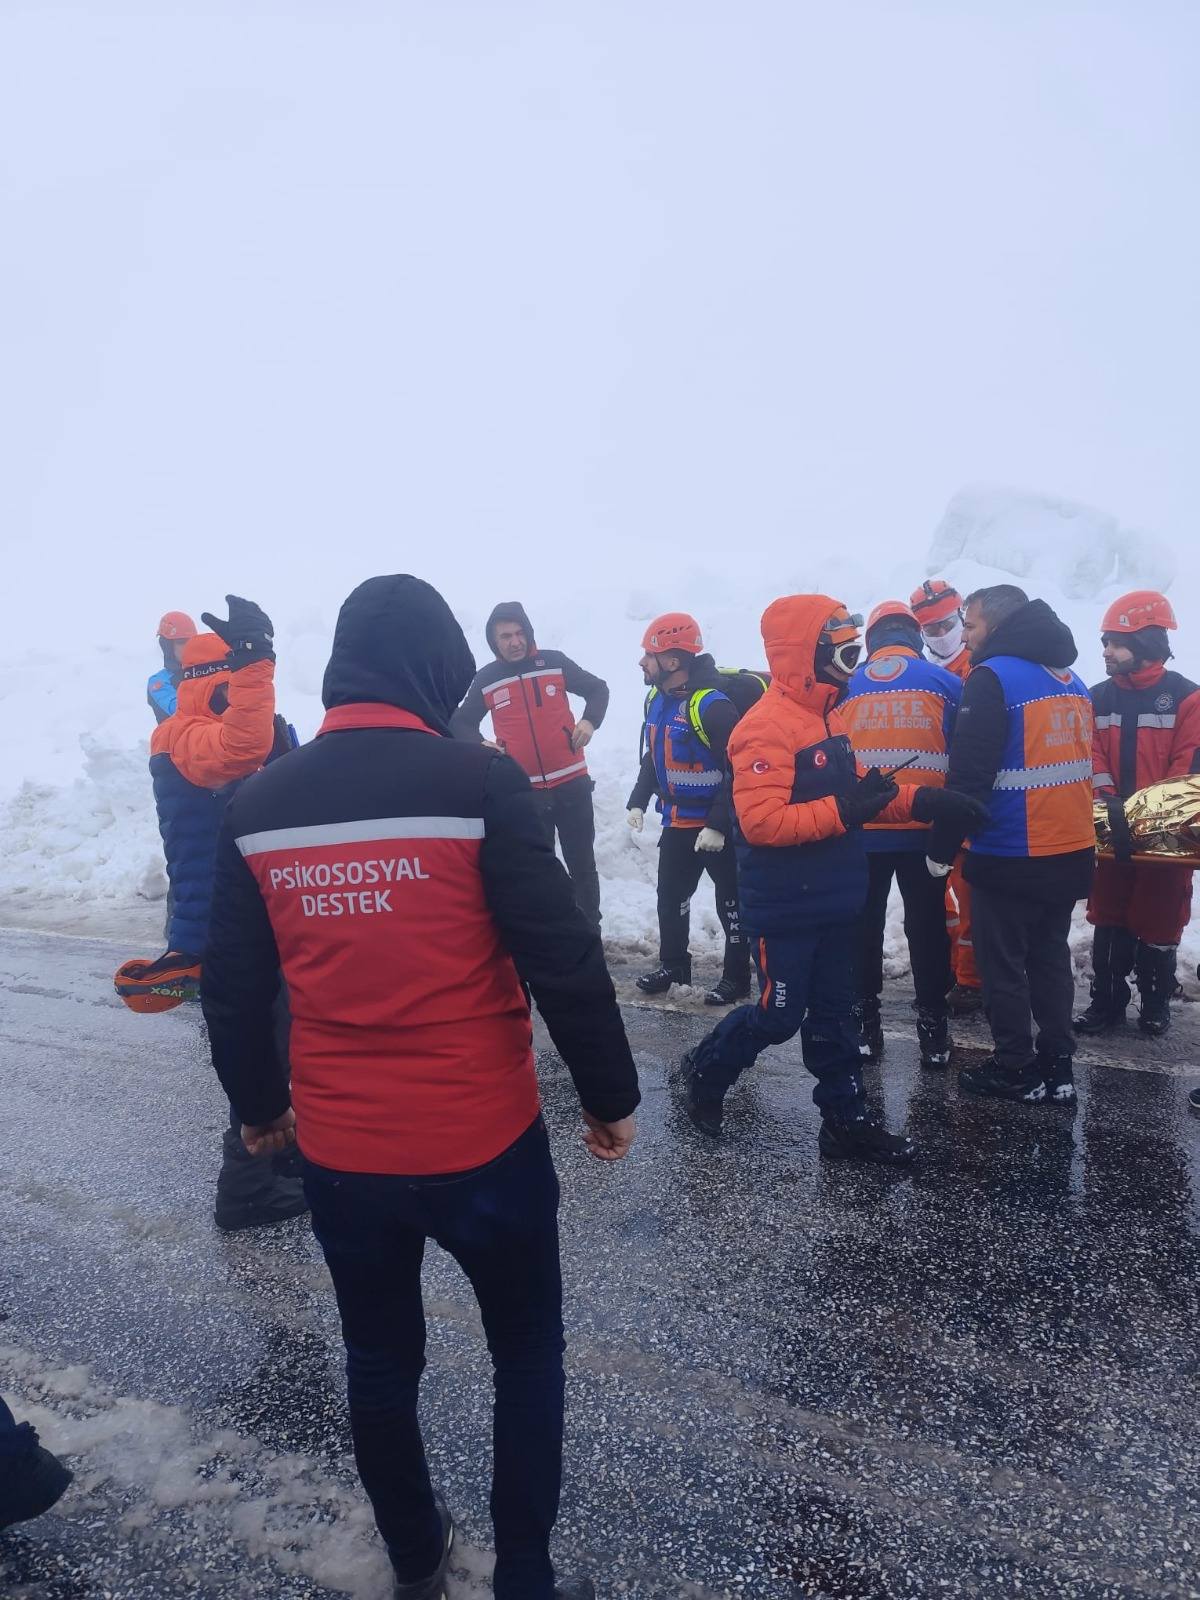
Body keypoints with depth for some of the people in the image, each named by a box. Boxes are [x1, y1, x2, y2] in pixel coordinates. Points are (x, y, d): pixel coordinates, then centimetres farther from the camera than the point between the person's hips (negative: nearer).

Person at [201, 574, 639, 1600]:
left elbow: (233, 988, 4)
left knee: (381, 1361, 26)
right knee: (527, 1354, 21)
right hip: (483, 1142, -3)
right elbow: (563, 960, -16)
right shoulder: (477, 780, -15)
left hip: (339, 1151, 4)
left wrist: (258, 1103, 20)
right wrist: (611, 1095, -2)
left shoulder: (259, 806, -2)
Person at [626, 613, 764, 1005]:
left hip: (719, 825, -8)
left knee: (730, 900, 6)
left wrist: (719, 825, -25)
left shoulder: (713, 704, -24)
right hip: (677, 821, 8)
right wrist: (638, 801, 11)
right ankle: (673, 965, 32)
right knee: (671, 896, 15)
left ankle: (737, 976, 19)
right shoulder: (657, 698, 4)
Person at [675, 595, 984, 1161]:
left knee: (834, 1013, 15)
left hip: (834, 902, 9)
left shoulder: (827, 717, 10)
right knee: (778, 1015, 4)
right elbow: (760, 821, -28)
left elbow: (850, 795, 15)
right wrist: (844, 811, -30)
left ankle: (846, 1121, 27)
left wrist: (921, 801, 2)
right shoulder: (767, 727, -20)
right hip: (785, 909, -9)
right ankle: (703, 1072, 28)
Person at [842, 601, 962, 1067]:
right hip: (926, 831, -1)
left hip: (860, 831, 1)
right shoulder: (946, 683, 0)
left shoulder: (846, 688, 4)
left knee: (865, 926, 13)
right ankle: (933, 1029, 15)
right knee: (927, 928, 9)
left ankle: (865, 1023, 19)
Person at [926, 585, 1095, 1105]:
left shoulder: (994, 677, -15)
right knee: (1051, 956, 17)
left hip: (1010, 857, -8)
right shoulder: (1072, 681, 11)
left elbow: (969, 773, -19)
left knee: (1003, 964, 6)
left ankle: (1015, 1070, 14)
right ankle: (1057, 1067, 23)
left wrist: (941, 847, -11)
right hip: (1072, 852, 8)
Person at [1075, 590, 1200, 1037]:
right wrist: (1110, 804, -17)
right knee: (1109, 921, 8)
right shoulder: (1099, 698, 6)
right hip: (1110, 830, 3)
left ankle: (1156, 1003, 23)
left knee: (1159, 922, 6)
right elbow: (1091, 757, 0)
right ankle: (1106, 1001, 18)